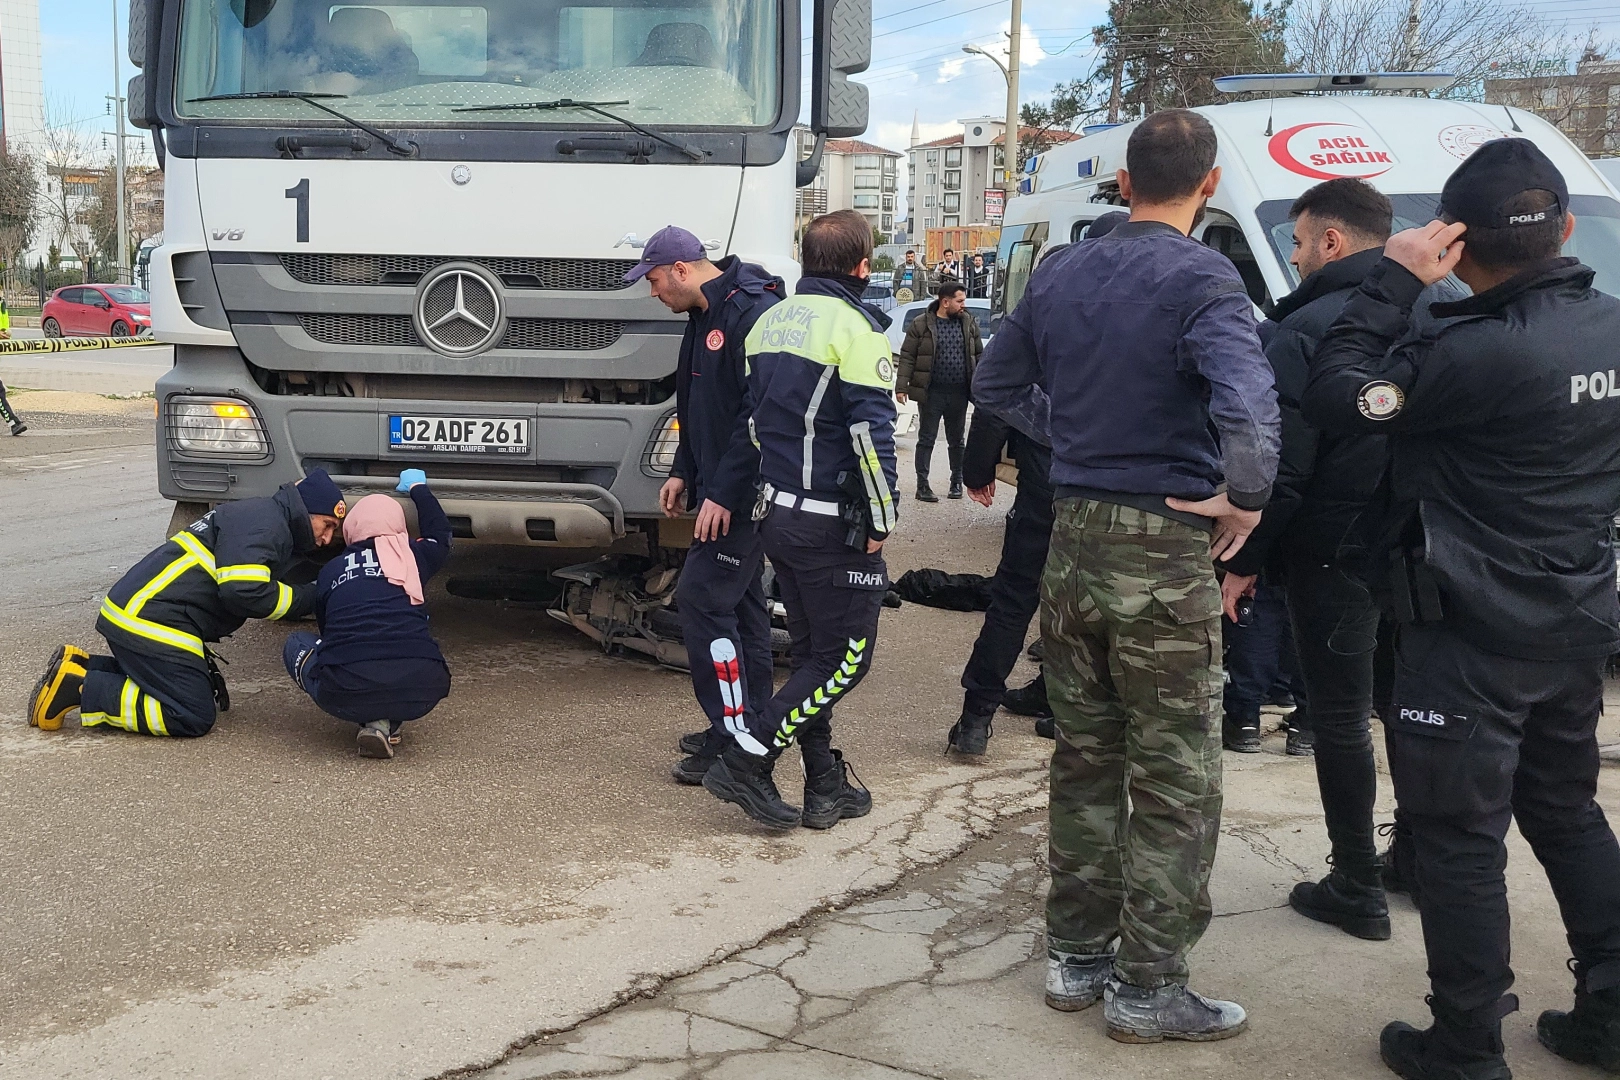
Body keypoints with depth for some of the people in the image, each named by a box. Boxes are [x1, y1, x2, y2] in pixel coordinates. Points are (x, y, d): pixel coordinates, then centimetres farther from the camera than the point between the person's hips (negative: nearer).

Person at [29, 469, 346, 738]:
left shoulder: (279, 532, 21)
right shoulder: (262, 522, -12)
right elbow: (242, 592, -23)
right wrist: (309, 597, -13)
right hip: (149, 622, -11)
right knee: (192, 718, -9)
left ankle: (79, 665, 13)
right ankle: (79, 687, -8)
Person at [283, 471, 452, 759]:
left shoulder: (330, 570, 16)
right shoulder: (415, 558, 15)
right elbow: (440, 533, 39)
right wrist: (418, 488, 56)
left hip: (346, 696, 0)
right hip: (421, 693, 0)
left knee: (296, 643, 32)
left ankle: (370, 719, 7)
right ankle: (387, 724, 6)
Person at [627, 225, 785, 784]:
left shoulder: (752, 310, -19)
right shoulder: (704, 317, 14)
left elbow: (759, 415, -24)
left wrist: (723, 493, -24)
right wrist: (683, 472, 17)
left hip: (743, 494, -10)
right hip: (721, 488, 10)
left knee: (702, 597, -11)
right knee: (740, 600, 15)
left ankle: (735, 739, -5)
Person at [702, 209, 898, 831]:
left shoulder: (769, 322, 12)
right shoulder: (855, 328, -13)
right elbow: (872, 434, -19)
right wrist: (881, 522, -12)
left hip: (776, 514, 8)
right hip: (834, 522, -8)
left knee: (812, 652, 15)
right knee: (844, 658, 2)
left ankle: (826, 790, 19)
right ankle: (747, 762, -2)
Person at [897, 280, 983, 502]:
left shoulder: (969, 323, 6)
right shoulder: (921, 324, -4)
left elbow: (979, 355, 12)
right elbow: (907, 356, -4)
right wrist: (901, 387, -11)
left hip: (959, 393, 3)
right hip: (931, 393, -3)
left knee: (956, 440, 13)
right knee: (926, 439, 2)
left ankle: (956, 483, 24)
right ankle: (922, 486, 5)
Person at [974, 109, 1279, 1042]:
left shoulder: (1061, 272, 7)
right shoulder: (1200, 278, -14)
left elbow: (999, 385, 19)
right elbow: (1248, 402, -31)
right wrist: (1246, 499, -17)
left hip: (1075, 539, 6)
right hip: (1163, 552, -6)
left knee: (1085, 760, 16)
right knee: (1176, 783, 5)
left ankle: (1076, 955, 26)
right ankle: (1149, 990, 13)